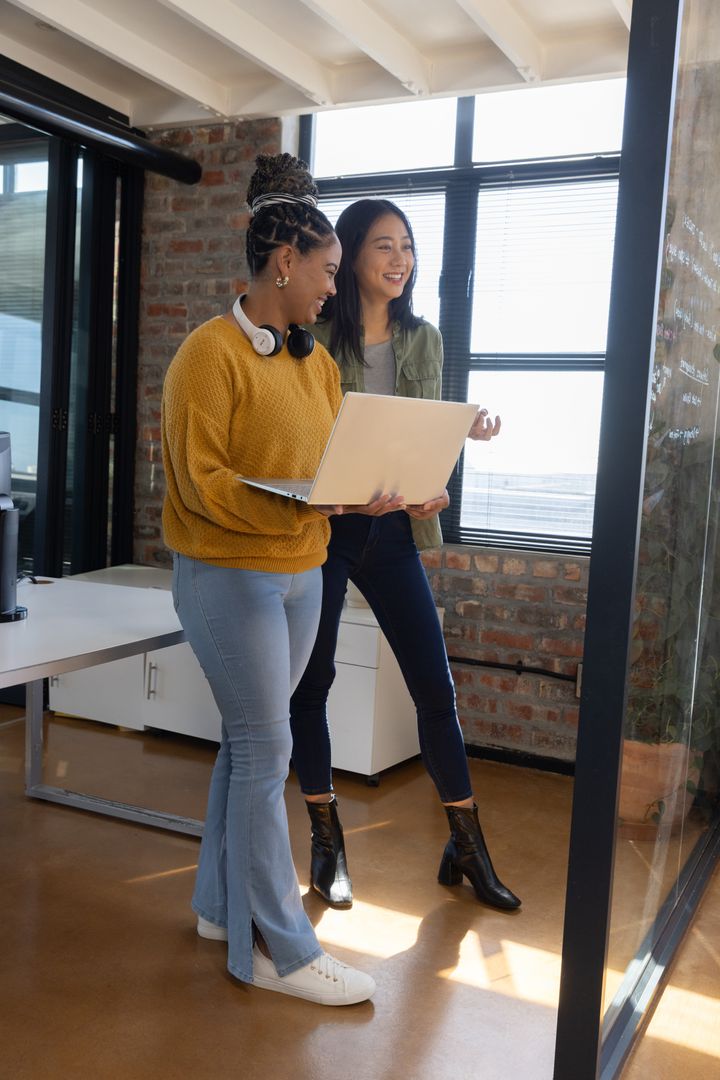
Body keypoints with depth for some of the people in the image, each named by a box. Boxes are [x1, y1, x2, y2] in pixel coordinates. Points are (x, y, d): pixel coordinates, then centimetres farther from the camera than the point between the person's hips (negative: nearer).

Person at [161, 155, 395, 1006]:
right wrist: (302, 505, -28)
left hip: (299, 574, 7)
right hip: (230, 575, -7)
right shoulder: (211, 352, -12)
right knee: (267, 751, -3)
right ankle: (276, 948, 11)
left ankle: (222, 906, 30)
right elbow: (199, 480, -18)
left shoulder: (314, 360, 12)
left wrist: (378, 489, -9)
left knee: (249, 743, 14)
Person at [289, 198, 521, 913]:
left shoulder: (422, 340, 8)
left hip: (391, 533, 3)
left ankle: (466, 846, 19)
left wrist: (468, 429, -9)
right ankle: (326, 841, 26)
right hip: (322, 530, -3)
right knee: (311, 684, 7)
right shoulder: (315, 337, -6)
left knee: (435, 685, 3)